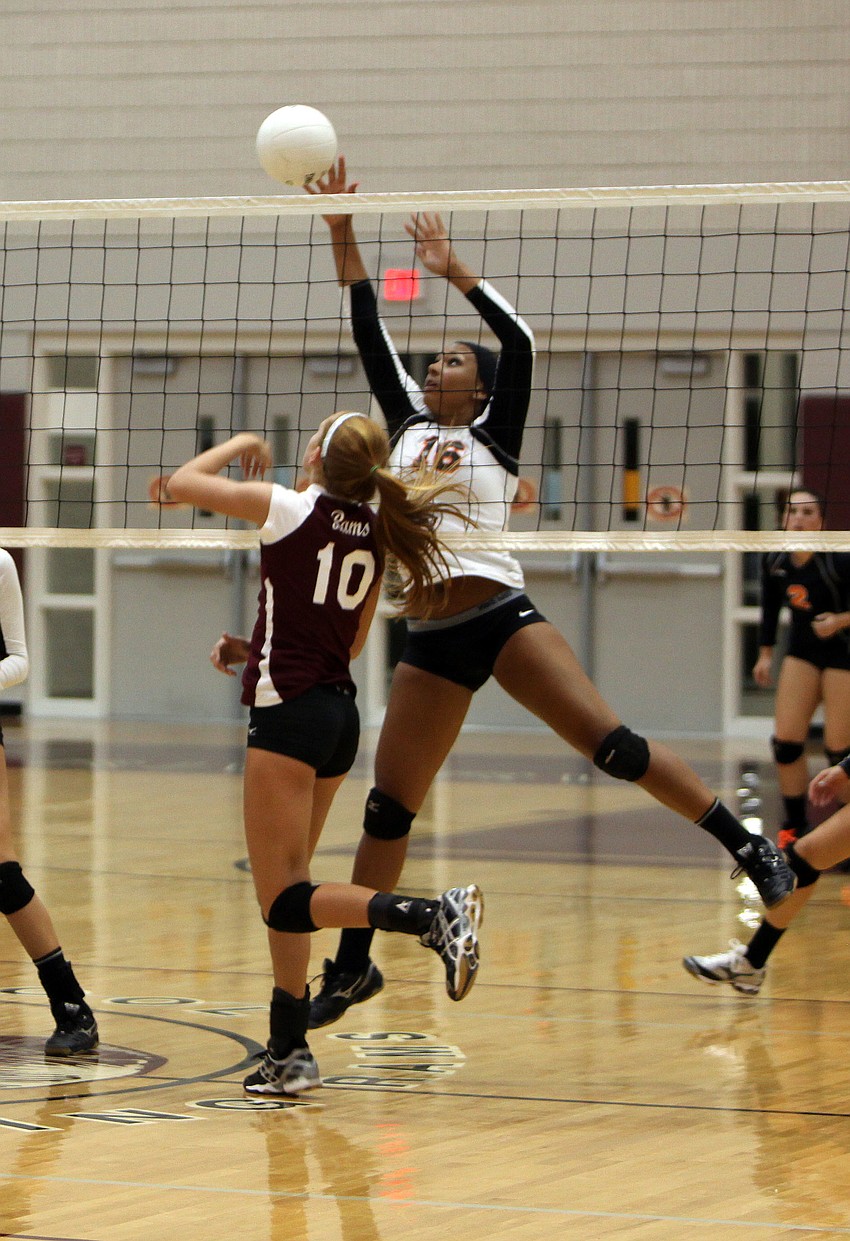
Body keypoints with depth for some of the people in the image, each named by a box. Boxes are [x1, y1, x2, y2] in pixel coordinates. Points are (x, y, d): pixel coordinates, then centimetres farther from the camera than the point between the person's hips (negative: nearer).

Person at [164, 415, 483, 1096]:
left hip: (288, 714, -8)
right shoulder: (375, 534, 8)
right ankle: (289, 1053, 15)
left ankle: (436, 915, -27)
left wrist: (239, 445, 13)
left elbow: (181, 484, -3)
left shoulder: (289, 509, -11)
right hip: (340, 713, 8)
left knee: (287, 901, -8)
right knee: (285, 893, 14)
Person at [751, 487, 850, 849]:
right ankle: (794, 826, 10)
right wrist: (765, 653, 10)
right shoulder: (774, 561, -7)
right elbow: (770, 606, 10)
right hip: (802, 651, 5)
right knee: (786, 741, -3)